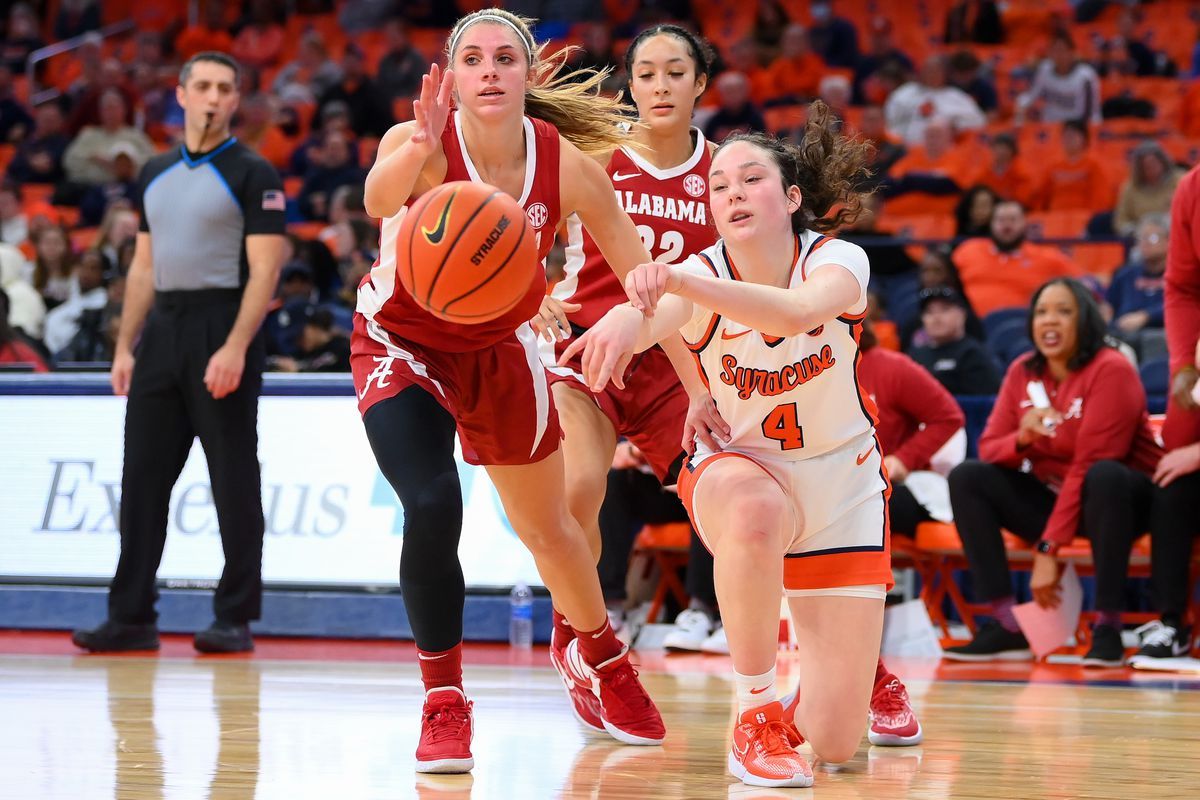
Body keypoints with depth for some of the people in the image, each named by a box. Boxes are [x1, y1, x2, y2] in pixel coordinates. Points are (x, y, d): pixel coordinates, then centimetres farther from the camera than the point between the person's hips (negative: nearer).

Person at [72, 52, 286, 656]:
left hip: (222, 329, -6)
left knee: (234, 480, -2)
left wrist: (235, 348, -20)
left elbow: (264, 270, -11)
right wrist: (125, 345, 10)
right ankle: (131, 616, 9)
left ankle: (235, 619, 3)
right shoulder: (156, 173, 15)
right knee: (142, 475, 5)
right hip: (162, 329, 6)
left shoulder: (252, 175, -4)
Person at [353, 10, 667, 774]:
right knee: (433, 510, -25)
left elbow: (645, 279, -12)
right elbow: (380, 200, -52)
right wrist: (420, 146, -74)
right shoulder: (421, 143, -28)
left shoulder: (566, 164, -20)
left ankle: (599, 656, 46)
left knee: (548, 526, 15)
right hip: (402, 347, -3)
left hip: (500, 351, 3)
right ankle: (444, 704, -5)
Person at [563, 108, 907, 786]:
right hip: (741, 469, 0)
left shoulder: (838, 260, -17)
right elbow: (653, 319, -40)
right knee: (754, 507, -43)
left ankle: (861, 662, 32)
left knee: (834, 744, -6)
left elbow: (801, 310, -42)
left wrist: (677, 281, -56)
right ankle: (757, 717, -24)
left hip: (841, 482, 0)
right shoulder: (702, 278, -16)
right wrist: (627, 318, -66)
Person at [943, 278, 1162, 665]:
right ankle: (1005, 626, -19)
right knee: (967, 477, -13)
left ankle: (1108, 629, -31)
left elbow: (1088, 465, -24)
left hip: (1121, 499, -6)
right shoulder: (1022, 372, 0)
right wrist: (1021, 440, -26)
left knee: (1105, 476, -38)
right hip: (1053, 497, 6)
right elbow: (988, 449, -1)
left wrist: (1047, 548, -27)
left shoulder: (1111, 370, -19)